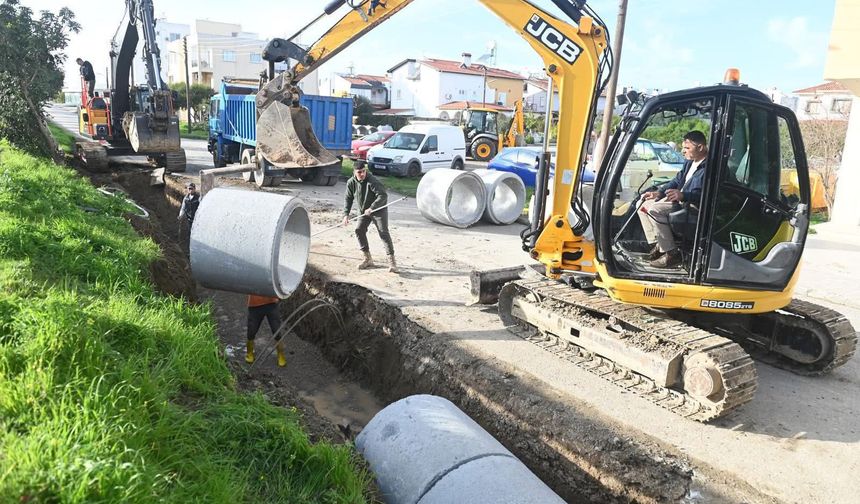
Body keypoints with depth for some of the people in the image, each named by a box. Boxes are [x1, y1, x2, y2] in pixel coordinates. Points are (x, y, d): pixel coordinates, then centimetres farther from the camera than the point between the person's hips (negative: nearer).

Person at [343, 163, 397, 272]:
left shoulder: (373, 181, -26)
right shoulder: (351, 183, -8)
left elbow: (383, 195, -30)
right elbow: (348, 198, 0)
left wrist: (371, 208, -36)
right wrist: (346, 214, -11)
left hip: (379, 210, -6)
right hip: (363, 211, 6)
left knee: (383, 233, -11)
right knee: (359, 230, -3)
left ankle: (392, 261, -9)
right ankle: (368, 259, 9)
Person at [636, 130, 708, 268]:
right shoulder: (690, 163, 14)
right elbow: (676, 181, 19)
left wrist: (683, 195, -40)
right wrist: (659, 192, 4)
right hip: (678, 199, 11)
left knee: (654, 209, -29)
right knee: (643, 205, 6)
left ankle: (671, 253, -23)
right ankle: (657, 245, 2)